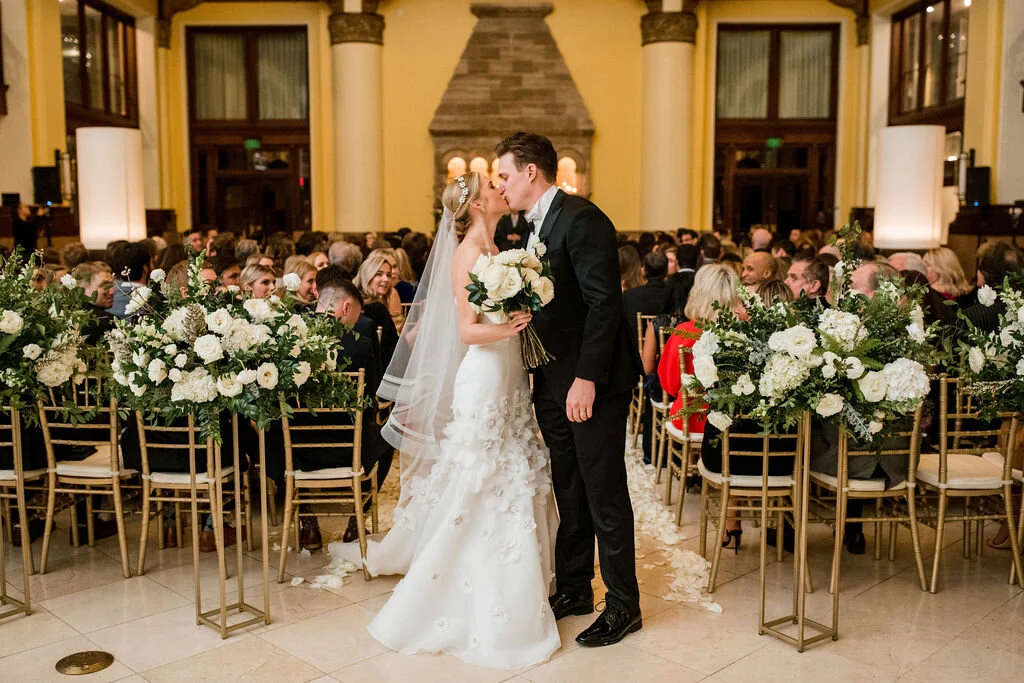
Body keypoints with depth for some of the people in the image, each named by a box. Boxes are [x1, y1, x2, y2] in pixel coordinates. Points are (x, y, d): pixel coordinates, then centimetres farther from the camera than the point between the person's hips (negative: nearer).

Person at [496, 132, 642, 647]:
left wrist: (587, 378, -24)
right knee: (569, 492, 17)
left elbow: (604, 303, -21)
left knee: (605, 495, 0)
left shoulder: (581, 219, -15)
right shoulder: (533, 227, 14)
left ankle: (623, 606, 13)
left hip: (593, 381, -9)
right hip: (553, 382, 9)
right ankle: (573, 589, 30)